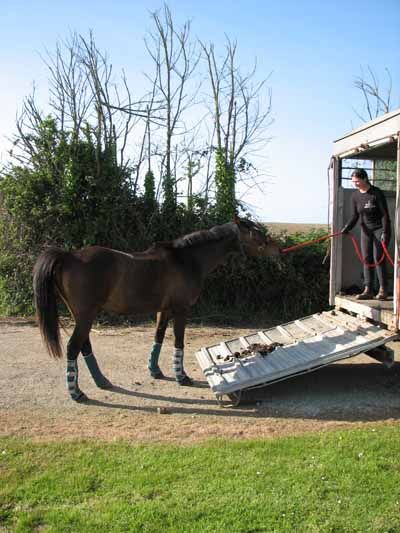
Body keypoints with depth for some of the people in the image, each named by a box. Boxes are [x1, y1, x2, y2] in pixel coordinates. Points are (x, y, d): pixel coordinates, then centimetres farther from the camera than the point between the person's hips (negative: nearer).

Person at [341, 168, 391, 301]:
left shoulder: (377, 193, -14)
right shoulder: (355, 196, 1)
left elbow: (385, 214, -14)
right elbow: (354, 216, 2)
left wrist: (385, 232, -20)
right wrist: (347, 228, -14)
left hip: (380, 229, -5)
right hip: (366, 230, 6)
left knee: (378, 258, -9)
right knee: (367, 260, 2)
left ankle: (383, 290, 1)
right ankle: (368, 290, 5)